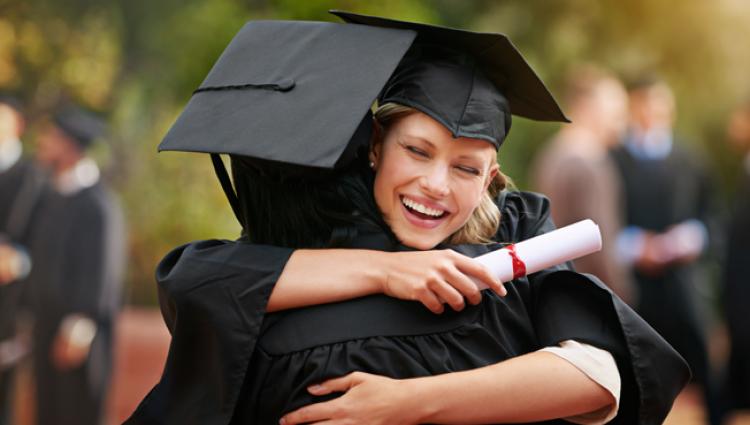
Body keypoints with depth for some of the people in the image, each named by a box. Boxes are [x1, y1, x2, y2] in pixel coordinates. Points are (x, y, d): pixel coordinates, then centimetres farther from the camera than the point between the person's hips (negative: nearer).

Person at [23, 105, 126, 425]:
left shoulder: (96, 204, -17)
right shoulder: (51, 196, 8)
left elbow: (100, 271, -18)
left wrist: (79, 329, -17)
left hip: (77, 329, -8)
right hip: (46, 323, 8)